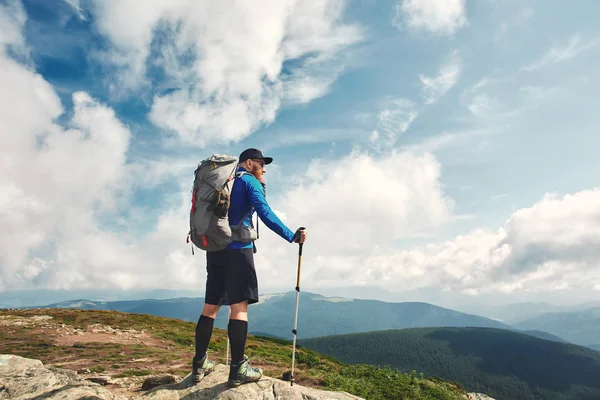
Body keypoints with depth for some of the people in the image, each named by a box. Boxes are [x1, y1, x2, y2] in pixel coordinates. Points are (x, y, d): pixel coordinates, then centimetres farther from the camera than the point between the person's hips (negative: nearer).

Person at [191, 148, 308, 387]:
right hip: (237, 248, -7)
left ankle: (199, 364, 15)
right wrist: (292, 236, -13)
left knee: (211, 306, 10)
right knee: (239, 306, -7)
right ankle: (238, 369, -6)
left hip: (214, 248, 8)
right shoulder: (249, 181, 0)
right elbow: (265, 214, -13)